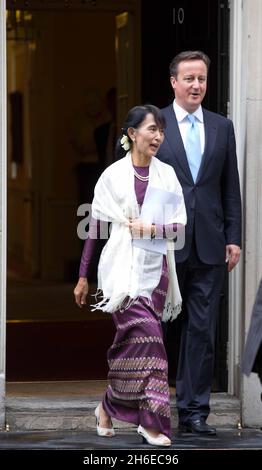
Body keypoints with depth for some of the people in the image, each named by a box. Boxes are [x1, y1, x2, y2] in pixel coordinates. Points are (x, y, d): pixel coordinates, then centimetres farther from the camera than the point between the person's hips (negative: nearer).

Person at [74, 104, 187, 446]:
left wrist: (151, 229, -13)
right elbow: (95, 227, 2)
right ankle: (151, 420, -15)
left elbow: (180, 225, 6)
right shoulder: (113, 175, -1)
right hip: (122, 267, -4)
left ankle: (108, 407, 23)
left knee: (132, 343, 6)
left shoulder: (167, 175, 7)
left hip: (155, 269, 4)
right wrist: (83, 277, 4)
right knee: (147, 335, -17)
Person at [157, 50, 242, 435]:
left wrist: (234, 238, 5)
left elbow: (231, 188, 11)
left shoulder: (222, 127, 10)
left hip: (209, 245, 3)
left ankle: (194, 411, 7)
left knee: (202, 330, 2)